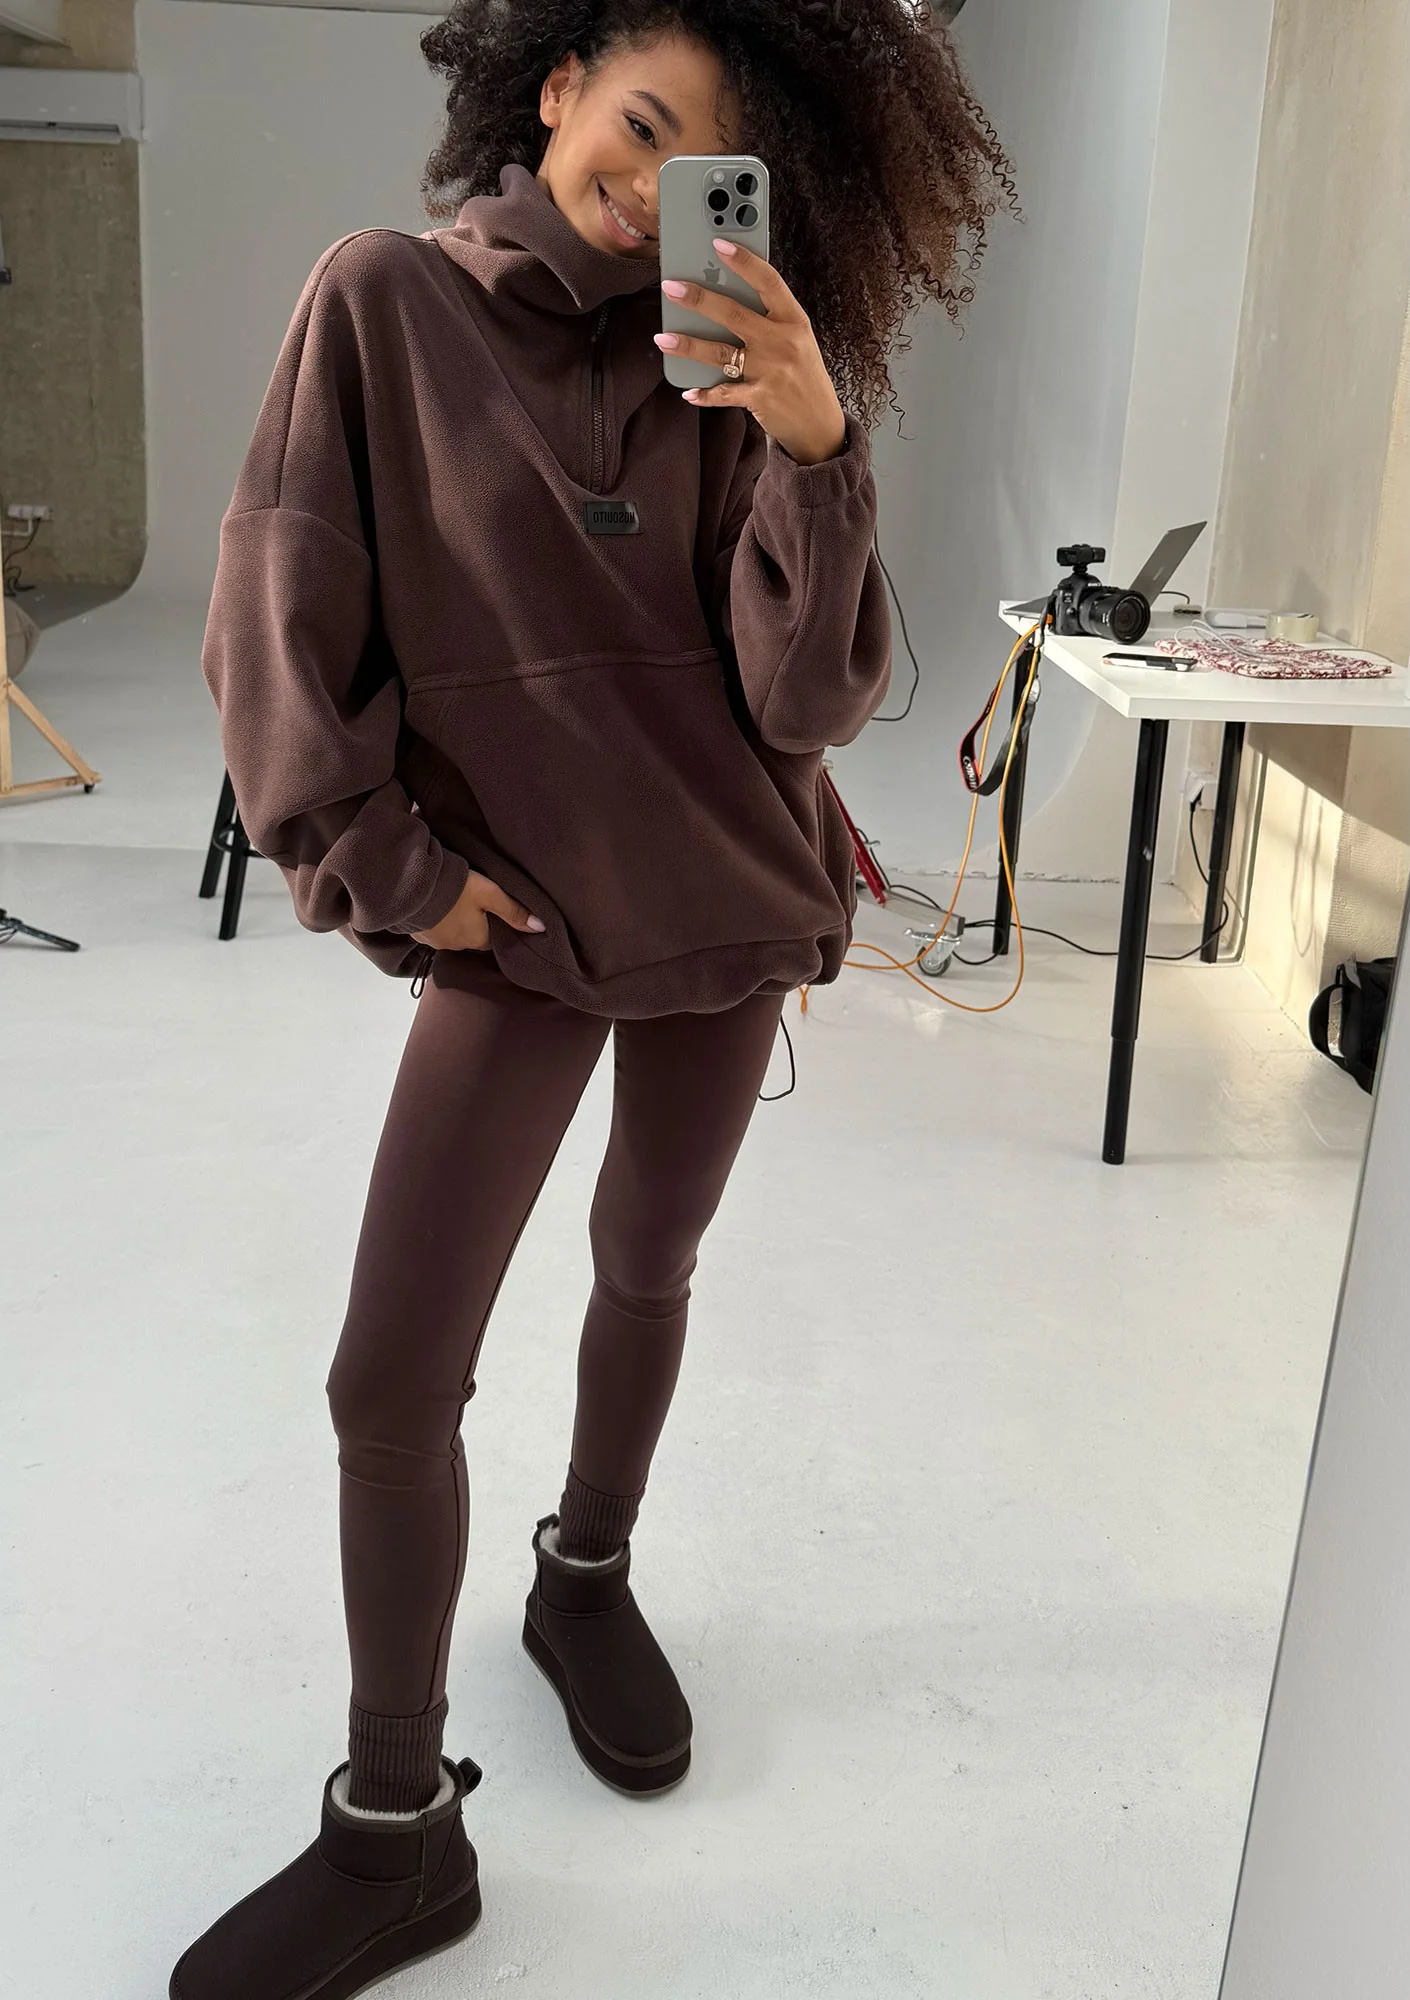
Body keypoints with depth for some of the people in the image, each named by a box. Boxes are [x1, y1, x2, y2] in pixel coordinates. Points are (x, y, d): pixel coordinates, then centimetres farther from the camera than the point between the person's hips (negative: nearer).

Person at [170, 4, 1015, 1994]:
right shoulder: (387, 300, -5)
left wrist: (814, 447, -25)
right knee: (391, 1380, -4)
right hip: (520, 914, -2)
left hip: (730, 897, 2)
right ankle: (398, 1829, 15)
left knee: (649, 1268, 17)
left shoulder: (722, 369, -2)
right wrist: (381, 855, -9)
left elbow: (809, 696, -12)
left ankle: (587, 1581, 45)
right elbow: (278, 616, -4)